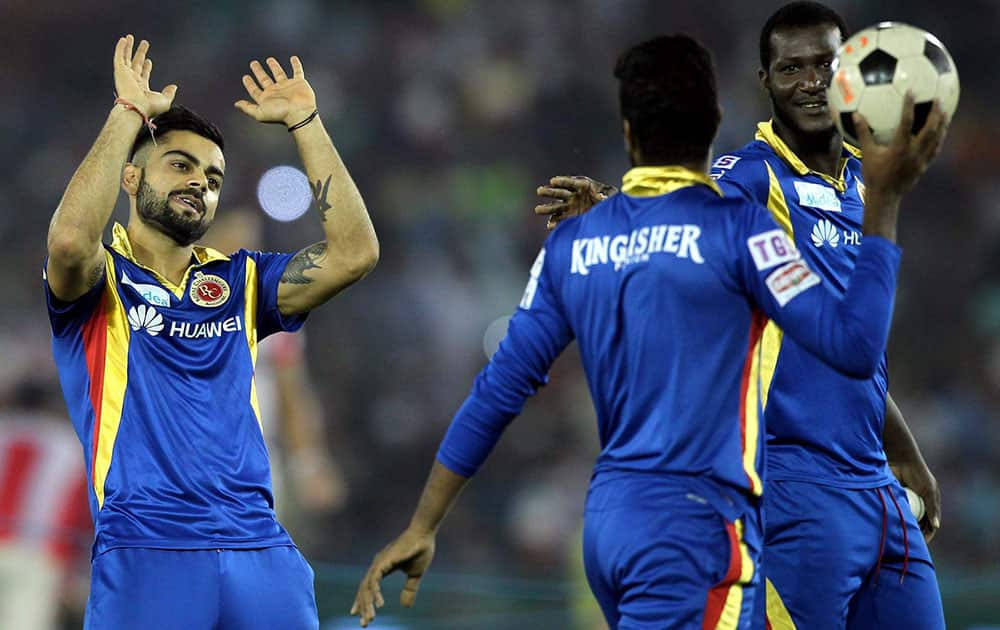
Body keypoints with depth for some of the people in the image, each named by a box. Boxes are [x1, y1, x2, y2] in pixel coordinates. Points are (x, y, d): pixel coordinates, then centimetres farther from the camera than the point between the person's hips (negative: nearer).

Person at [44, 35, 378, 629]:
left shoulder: (237, 281, 18)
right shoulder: (102, 280, 6)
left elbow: (354, 252, 7)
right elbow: (70, 240, -18)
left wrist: (304, 122, 7)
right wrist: (129, 113, -10)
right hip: (146, 553, -4)